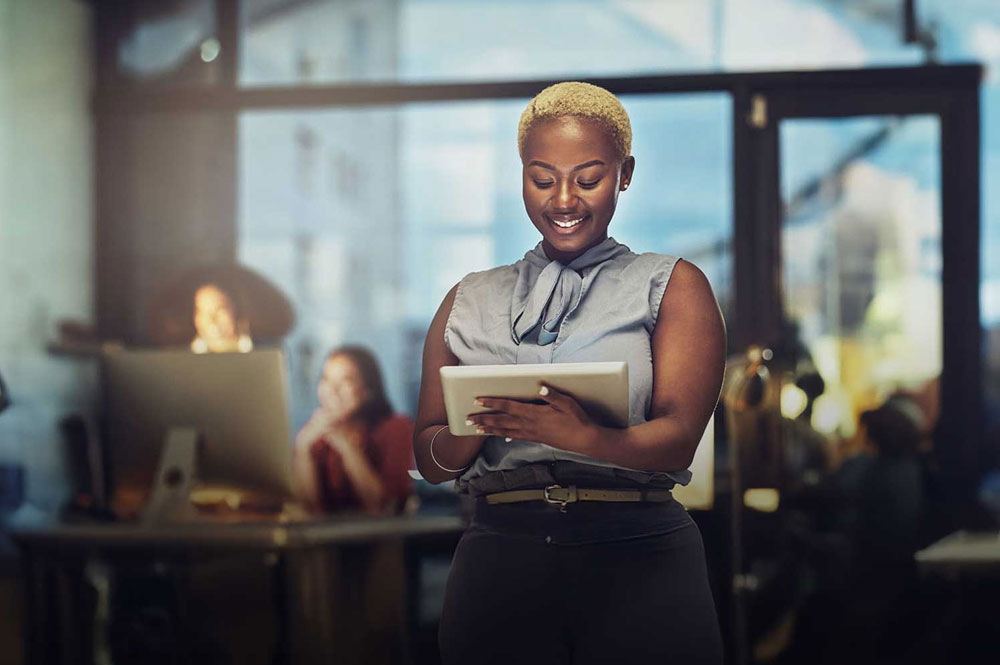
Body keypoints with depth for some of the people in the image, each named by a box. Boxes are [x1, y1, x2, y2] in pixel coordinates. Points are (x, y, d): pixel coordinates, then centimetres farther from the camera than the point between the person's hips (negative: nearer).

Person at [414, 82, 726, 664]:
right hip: (501, 563, 2)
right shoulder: (470, 303, 16)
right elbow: (431, 460, 13)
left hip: (637, 558, -2)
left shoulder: (670, 285, 9)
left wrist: (587, 438, -26)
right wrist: (480, 424, -10)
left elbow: (679, 437, -5)